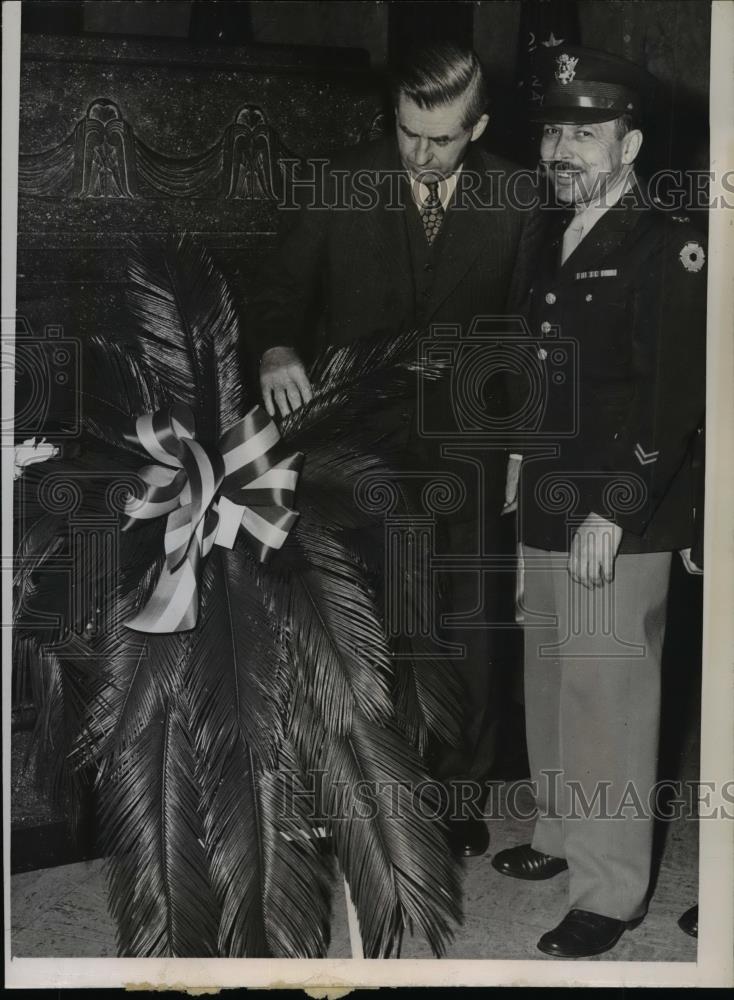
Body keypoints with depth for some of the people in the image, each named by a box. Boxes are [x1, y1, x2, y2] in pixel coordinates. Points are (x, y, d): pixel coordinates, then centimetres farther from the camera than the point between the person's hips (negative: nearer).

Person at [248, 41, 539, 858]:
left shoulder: (511, 205, 1)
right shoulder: (336, 188, -1)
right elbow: (282, 289, 4)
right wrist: (278, 349, -17)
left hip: (463, 450, 1)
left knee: (464, 626, 8)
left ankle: (459, 789, 24)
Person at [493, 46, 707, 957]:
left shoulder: (669, 249, -9)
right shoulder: (546, 240, 13)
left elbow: (676, 399, -16)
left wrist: (615, 515, -20)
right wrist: (520, 479, 9)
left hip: (619, 522, -7)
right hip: (543, 509, 7)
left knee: (607, 697, -2)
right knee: (550, 686, 16)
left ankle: (610, 889, 11)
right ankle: (562, 836, 34)